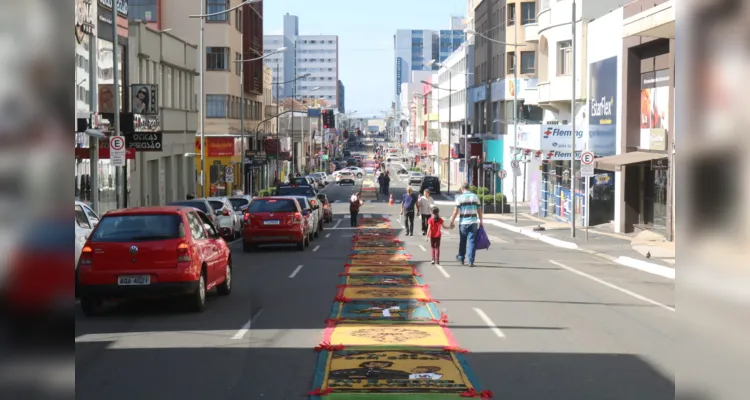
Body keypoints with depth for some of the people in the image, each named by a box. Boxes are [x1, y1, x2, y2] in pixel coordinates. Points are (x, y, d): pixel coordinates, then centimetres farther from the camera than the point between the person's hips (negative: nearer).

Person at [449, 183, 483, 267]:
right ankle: (470, 261, -4)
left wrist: (452, 222, 3)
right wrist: (481, 221, 15)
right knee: (472, 241, 1)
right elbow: (479, 211, 6)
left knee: (462, 241, 14)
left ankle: (461, 258, 28)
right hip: (473, 222, 1)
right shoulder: (475, 197, 5)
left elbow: (455, 212, -6)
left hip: (463, 223, -1)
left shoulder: (460, 198, -4)